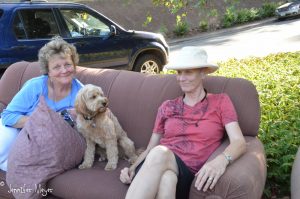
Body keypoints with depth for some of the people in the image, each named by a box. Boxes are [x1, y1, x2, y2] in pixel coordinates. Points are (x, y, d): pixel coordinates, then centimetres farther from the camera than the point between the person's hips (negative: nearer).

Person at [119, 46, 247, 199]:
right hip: (152, 170, 2)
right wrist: (132, 168, -2)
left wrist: (222, 160, -25)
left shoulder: (220, 102, 12)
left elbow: (239, 142, -2)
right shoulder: (167, 107, 19)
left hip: (188, 174, -2)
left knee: (160, 154, -38)